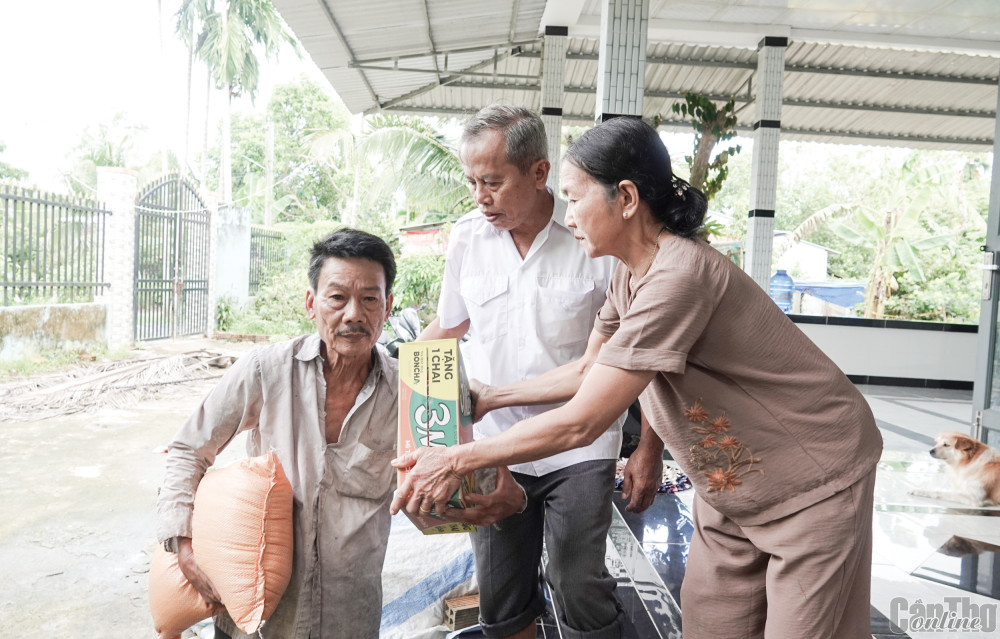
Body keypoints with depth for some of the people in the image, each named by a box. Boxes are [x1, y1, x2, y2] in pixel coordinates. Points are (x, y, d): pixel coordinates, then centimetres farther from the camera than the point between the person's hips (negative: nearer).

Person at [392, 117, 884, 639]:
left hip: (814, 481, -8)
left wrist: (455, 460, -22)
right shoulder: (631, 274, -3)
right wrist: (490, 398, 8)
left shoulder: (679, 275, -32)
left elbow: (580, 423, -31)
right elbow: (589, 370, 10)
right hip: (733, 481, 8)